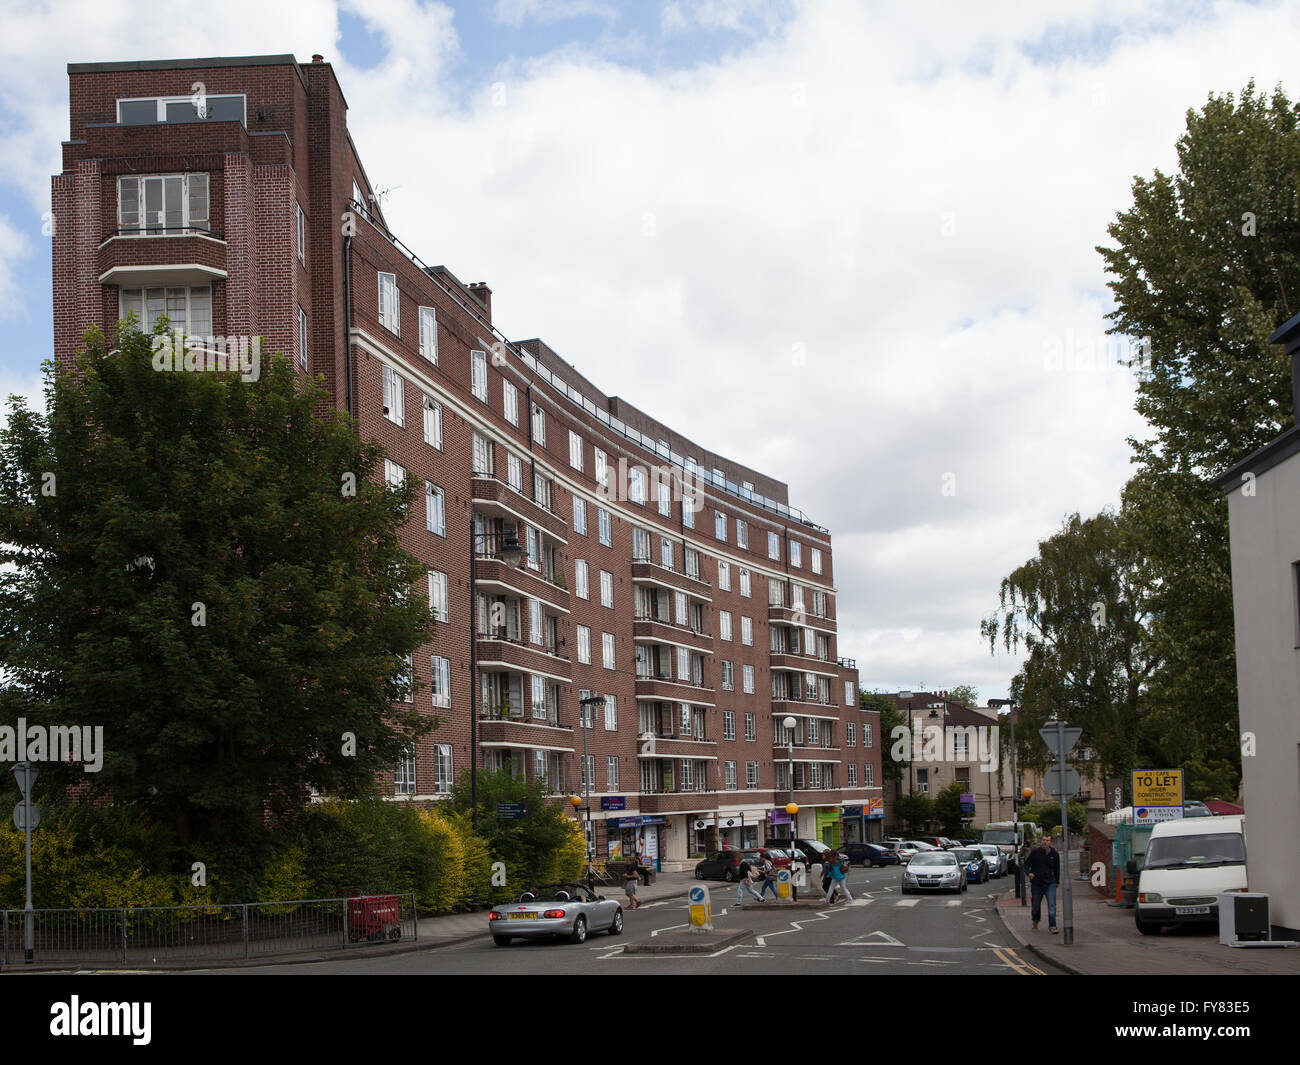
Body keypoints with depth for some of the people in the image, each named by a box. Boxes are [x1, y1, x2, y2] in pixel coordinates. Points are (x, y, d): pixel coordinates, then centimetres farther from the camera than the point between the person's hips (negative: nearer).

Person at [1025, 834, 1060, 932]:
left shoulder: (1054, 854, 1)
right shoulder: (1035, 852, -4)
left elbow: (1057, 869, 15)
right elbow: (1026, 864, 2)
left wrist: (1057, 882, 21)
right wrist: (1029, 872, -18)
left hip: (1050, 883, 0)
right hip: (1036, 883, 0)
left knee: (1052, 905, -13)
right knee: (1036, 906, 11)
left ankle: (1052, 926, -11)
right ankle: (1035, 922, 36)